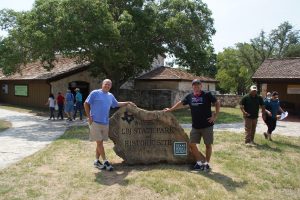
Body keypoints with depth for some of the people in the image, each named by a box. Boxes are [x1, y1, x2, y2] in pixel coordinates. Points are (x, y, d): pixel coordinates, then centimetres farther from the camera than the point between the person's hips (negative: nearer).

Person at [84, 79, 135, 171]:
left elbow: (117, 104, 29)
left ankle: (97, 161, 21)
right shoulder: (95, 93, -6)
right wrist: (89, 117, -10)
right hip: (95, 122, -6)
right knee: (99, 142, -3)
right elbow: (86, 104, -5)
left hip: (105, 123, 6)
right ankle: (105, 161, 3)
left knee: (100, 142, 11)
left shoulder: (110, 96, 13)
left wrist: (128, 102, 24)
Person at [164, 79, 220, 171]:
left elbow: (217, 103, -1)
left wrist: (215, 115, -7)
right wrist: (170, 109, 18)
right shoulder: (189, 96, 5)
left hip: (207, 125, -4)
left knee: (208, 145, 5)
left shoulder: (207, 95, -6)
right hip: (195, 126, 4)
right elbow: (181, 103, 15)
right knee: (192, 144, 3)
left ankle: (207, 163, 21)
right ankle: (200, 162, 19)